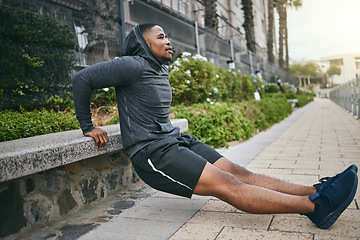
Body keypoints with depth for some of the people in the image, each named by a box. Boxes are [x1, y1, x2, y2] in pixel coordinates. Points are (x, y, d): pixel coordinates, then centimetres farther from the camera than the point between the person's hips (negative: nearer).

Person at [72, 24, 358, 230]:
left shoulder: (161, 69, 15)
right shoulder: (134, 66, -11)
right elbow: (83, 78, -11)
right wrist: (88, 126, -7)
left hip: (176, 140, 9)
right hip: (151, 152, -8)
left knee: (238, 172, -6)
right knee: (226, 185, -19)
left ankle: (315, 191, -11)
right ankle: (316, 205, -24)